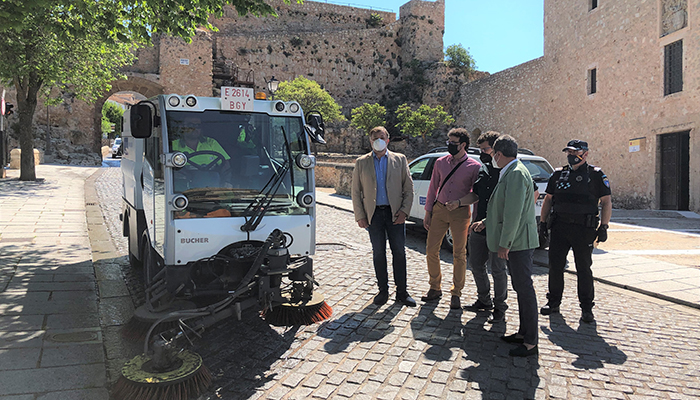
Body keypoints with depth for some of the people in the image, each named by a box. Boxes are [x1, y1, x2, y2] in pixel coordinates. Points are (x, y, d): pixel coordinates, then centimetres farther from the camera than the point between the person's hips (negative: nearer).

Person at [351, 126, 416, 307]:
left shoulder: (400, 160, 6)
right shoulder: (361, 163, 7)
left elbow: (409, 188, 5)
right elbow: (356, 192, 7)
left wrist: (404, 211, -6)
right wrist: (359, 216, -1)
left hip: (395, 213, 0)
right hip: (374, 214, 1)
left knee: (399, 252, 2)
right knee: (378, 253, 6)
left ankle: (402, 293, 12)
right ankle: (383, 291, 18)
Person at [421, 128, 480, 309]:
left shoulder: (474, 167, -5)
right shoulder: (440, 162, 6)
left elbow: (476, 194, -4)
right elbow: (433, 188, 11)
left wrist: (459, 202, -21)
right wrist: (428, 211, 8)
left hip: (460, 213, -3)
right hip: (439, 210, 4)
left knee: (459, 254, 3)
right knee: (431, 250, 4)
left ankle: (456, 294, 17)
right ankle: (435, 288, 21)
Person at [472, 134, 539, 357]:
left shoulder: (516, 174, -17)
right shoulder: (510, 173, 16)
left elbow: (514, 212, -23)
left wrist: (505, 243, -22)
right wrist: (486, 222, 27)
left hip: (518, 241, -11)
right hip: (514, 241, 11)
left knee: (525, 289, -5)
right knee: (520, 288, 15)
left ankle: (531, 343, 1)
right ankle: (524, 332, 26)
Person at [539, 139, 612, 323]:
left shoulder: (596, 175, 1)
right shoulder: (558, 174, 12)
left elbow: (607, 202, -1)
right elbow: (548, 199, 17)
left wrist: (603, 227, -9)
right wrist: (543, 222, 10)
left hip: (584, 229, -3)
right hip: (559, 227, 4)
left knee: (584, 269, 2)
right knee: (555, 265, 6)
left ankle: (586, 308, 14)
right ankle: (553, 302, 20)